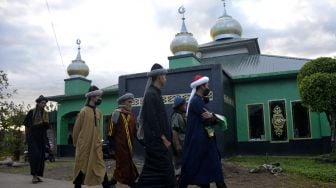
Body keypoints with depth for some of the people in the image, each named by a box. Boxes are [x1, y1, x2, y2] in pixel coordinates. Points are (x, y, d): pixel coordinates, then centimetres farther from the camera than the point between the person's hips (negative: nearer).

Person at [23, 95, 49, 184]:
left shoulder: (45, 113, 8)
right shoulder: (31, 112, -2)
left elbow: (47, 126, 4)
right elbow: (26, 124, 2)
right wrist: (26, 136, 2)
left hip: (42, 137, 4)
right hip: (32, 136, -4)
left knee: (41, 156, 3)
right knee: (35, 155, -15)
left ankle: (38, 175, 10)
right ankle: (34, 176, -12)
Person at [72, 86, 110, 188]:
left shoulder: (98, 112, 7)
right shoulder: (84, 111, -11)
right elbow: (76, 129, -4)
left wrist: (99, 141, 14)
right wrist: (76, 143, 4)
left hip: (96, 145, 5)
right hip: (84, 145, -5)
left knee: (101, 167, 3)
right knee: (81, 167, 6)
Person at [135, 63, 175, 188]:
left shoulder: (155, 93, 15)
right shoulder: (151, 94, -14)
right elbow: (152, 119, -20)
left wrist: (165, 137, 16)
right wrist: (163, 138, -18)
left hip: (158, 140, 10)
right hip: (156, 140, -10)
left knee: (153, 170, 13)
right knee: (164, 168, -4)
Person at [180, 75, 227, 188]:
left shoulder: (198, 100, 17)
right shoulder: (197, 101, -15)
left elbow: (208, 118, 12)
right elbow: (208, 121, -20)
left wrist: (212, 117, -8)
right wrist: (214, 117, -1)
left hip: (203, 141, 10)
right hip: (199, 141, -10)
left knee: (207, 167, 12)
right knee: (191, 168, -2)